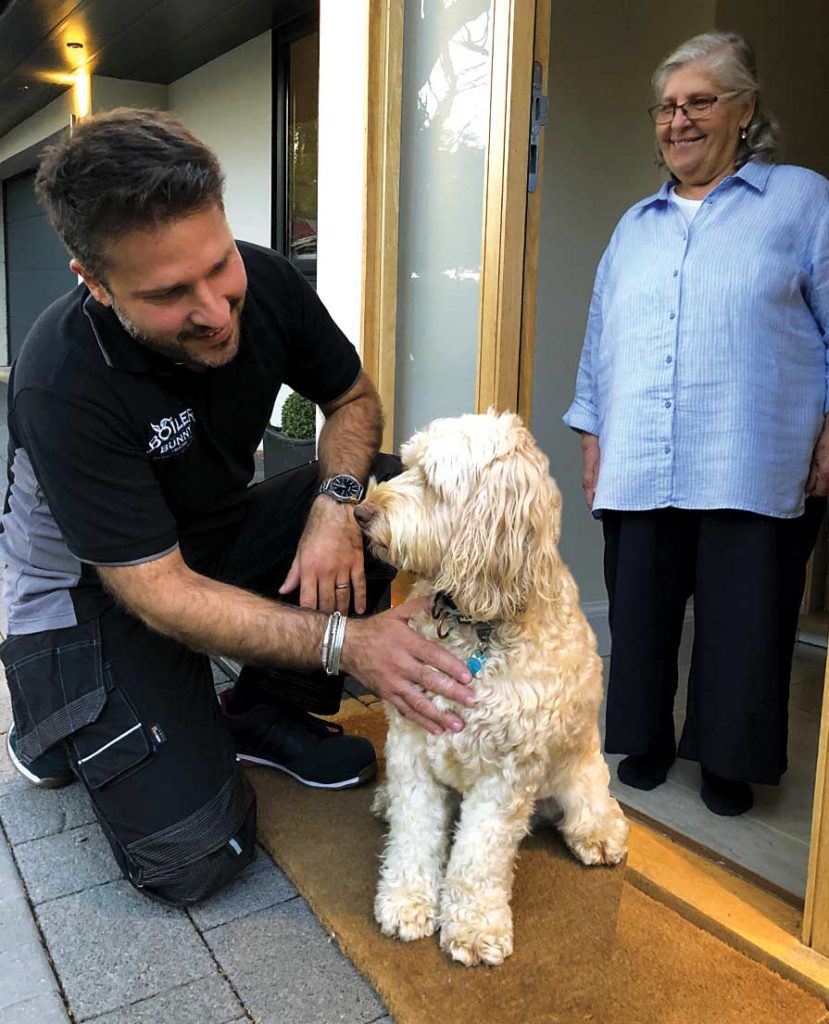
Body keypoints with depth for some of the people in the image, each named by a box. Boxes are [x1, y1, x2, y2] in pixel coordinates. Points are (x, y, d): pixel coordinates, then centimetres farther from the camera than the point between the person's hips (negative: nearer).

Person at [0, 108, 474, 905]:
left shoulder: (263, 284, -16)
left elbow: (353, 399, -1)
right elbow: (159, 591, -29)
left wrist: (337, 503, -21)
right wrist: (343, 642, -34)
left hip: (219, 536, 6)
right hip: (94, 587, -5)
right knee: (193, 858, -16)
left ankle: (267, 710, -1)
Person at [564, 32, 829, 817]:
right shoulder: (635, 226, 18)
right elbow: (601, 339, 18)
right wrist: (592, 434, 13)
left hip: (752, 469, -3)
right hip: (640, 466, 4)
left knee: (742, 622, 3)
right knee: (641, 613, 8)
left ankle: (728, 758, 23)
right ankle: (648, 737, 27)